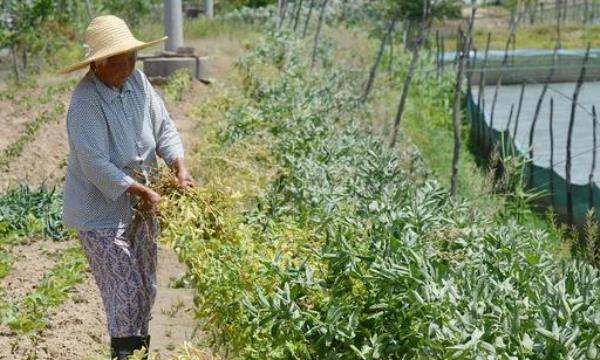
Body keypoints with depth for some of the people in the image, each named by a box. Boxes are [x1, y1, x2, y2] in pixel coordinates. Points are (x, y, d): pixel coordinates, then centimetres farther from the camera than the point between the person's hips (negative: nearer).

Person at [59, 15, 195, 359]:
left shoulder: (137, 80, -4)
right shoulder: (86, 101, -23)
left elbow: (164, 127, 2)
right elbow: (95, 165, -27)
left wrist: (180, 167, -14)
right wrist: (143, 192, -28)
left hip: (140, 202, 7)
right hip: (101, 210, -7)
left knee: (146, 289, 18)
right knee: (125, 292, -5)